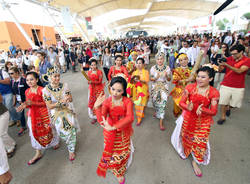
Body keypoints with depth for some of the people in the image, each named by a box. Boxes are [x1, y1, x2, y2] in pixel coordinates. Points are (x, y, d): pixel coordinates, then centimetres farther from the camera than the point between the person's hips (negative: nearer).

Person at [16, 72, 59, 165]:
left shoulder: (41, 90, -16)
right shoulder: (27, 91, 3)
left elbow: (45, 103, -16)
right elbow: (29, 103, 10)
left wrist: (33, 103, -25)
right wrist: (24, 105, -12)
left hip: (43, 115, -6)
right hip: (32, 115, 6)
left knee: (47, 130, 9)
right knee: (35, 133, 12)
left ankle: (56, 141, 40)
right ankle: (38, 153, 27)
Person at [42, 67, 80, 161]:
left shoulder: (64, 85, -3)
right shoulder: (46, 90, -7)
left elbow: (71, 99, -1)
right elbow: (49, 106, -10)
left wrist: (68, 98, -25)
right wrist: (61, 101, -24)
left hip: (68, 110, 1)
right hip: (56, 113, -1)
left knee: (71, 129, -14)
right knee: (62, 129, -17)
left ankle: (71, 150, 10)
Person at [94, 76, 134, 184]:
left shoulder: (127, 102, -20)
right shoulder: (106, 102, -18)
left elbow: (130, 118, -35)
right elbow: (101, 121, -27)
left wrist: (113, 127, -43)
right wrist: (97, 107, -44)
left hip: (123, 132, 0)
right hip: (110, 134, 0)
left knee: (124, 153, 23)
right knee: (113, 155, 18)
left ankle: (121, 169, 59)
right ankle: (119, 173, 53)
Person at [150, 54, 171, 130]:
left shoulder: (167, 68, 0)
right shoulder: (153, 68, 1)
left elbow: (169, 79, 3)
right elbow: (151, 78, 2)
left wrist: (166, 76, -18)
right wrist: (156, 77, -18)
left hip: (164, 87, -1)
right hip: (155, 87, 1)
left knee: (163, 101, -12)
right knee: (155, 100, -1)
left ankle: (161, 122, -4)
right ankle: (157, 112, 37)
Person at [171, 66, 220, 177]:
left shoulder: (214, 93, -14)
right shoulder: (190, 87, -14)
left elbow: (214, 112, -12)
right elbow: (181, 103, -11)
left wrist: (202, 109, -32)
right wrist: (187, 107, -33)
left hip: (203, 121, 0)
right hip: (188, 118, 1)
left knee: (200, 141, 9)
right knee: (186, 137, 20)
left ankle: (195, 161, 36)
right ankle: (185, 152, 53)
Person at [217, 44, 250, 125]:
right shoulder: (229, 59, -1)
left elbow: (239, 71, -22)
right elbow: (220, 70, -1)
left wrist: (227, 65, -29)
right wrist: (220, 64, -22)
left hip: (238, 87, 0)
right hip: (225, 85, 1)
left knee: (235, 104, 11)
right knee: (223, 102, 2)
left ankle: (228, 107, 45)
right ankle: (223, 117, 21)